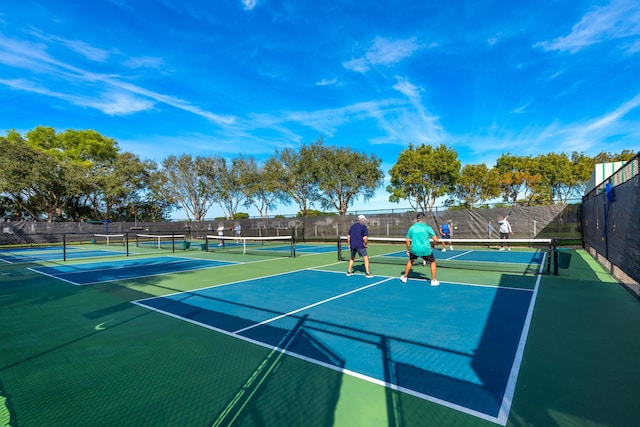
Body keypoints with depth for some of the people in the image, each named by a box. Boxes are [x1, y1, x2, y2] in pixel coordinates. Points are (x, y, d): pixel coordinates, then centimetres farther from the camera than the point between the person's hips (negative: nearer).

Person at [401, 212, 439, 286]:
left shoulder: (412, 227, 4)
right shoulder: (427, 227, -8)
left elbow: (408, 240, 8)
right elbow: (435, 240, -10)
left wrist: (408, 250, 19)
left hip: (414, 249, 3)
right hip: (425, 250, -3)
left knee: (410, 261, 29)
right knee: (432, 262, 20)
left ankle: (404, 277, 36)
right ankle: (433, 280, 19)